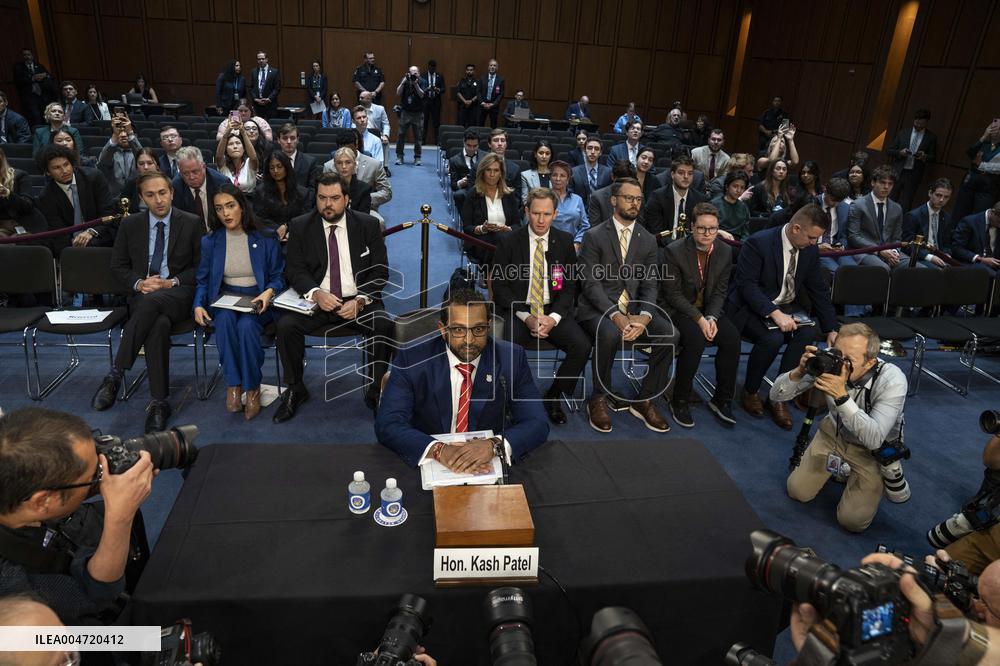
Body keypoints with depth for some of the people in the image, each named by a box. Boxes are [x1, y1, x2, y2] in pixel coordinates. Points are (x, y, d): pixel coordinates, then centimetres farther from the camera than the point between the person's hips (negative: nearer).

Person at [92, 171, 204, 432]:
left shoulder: (192, 223, 7)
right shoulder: (130, 225, 13)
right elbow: (118, 266, 16)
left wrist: (172, 282, -9)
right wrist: (139, 283, -6)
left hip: (180, 295, -1)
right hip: (143, 295, 2)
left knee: (151, 301, -39)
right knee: (159, 324, -36)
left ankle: (115, 375, -33)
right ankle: (158, 402, -33)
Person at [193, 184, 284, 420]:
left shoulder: (265, 238, 1)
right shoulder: (210, 241, 7)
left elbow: (278, 276, 4)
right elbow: (203, 279, 11)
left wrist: (269, 292, -18)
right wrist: (198, 305, -8)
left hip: (258, 301, -2)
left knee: (246, 326, -35)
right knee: (225, 319, -34)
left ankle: (252, 388, -16)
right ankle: (233, 385, -22)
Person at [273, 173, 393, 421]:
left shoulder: (368, 225, 3)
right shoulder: (300, 226, 5)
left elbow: (380, 271, 1)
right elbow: (294, 270, 2)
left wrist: (359, 301, -16)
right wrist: (316, 293, -20)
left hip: (358, 301, -1)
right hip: (316, 301, 1)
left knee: (384, 325, -30)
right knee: (286, 326, -26)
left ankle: (376, 391, -9)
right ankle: (295, 390, -2)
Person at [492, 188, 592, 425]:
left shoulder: (565, 241, 5)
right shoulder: (508, 242, -1)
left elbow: (570, 285, 4)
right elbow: (499, 286, -3)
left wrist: (553, 318, -13)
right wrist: (526, 317, -16)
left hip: (554, 310, 2)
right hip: (519, 310, -2)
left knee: (582, 346, -23)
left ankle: (554, 397, 0)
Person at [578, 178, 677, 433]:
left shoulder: (648, 240, 12)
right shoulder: (594, 236, -1)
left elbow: (650, 285, 5)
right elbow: (591, 283, -10)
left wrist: (644, 316, -17)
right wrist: (616, 316, -24)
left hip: (635, 308, 4)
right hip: (599, 308, -4)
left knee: (670, 333, -23)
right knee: (610, 334, -37)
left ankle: (645, 400, -4)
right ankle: (599, 399, -11)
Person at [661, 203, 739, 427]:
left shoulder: (725, 251, 0)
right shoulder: (674, 251, -15)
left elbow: (720, 291, 3)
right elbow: (673, 294, -14)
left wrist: (711, 318, -15)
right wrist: (699, 319, -22)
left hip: (708, 310, 5)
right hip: (677, 309, -5)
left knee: (732, 337, -20)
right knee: (695, 338, -32)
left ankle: (722, 399, -4)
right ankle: (680, 401, -17)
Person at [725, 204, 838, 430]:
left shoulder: (810, 250, 1)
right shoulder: (758, 243, -18)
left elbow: (819, 291, 8)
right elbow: (747, 285, -23)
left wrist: (831, 330, 2)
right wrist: (774, 313, -34)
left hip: (787, 307, 6)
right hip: (752, 307, -6)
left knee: (808, 333, -24)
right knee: (772, 338, -33)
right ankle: (750, 392, -6)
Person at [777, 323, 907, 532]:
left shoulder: (892, 380, -33)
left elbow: (874, 440, -39)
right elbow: (776, 395, -21)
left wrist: (842, 397, -48)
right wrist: (799, 372, -41)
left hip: (875, 449, -3)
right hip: (834, 431, 3)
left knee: (852, 520, -7)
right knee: (797, 491, 1)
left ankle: (888, 473, 20)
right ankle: (841, 463, 26)